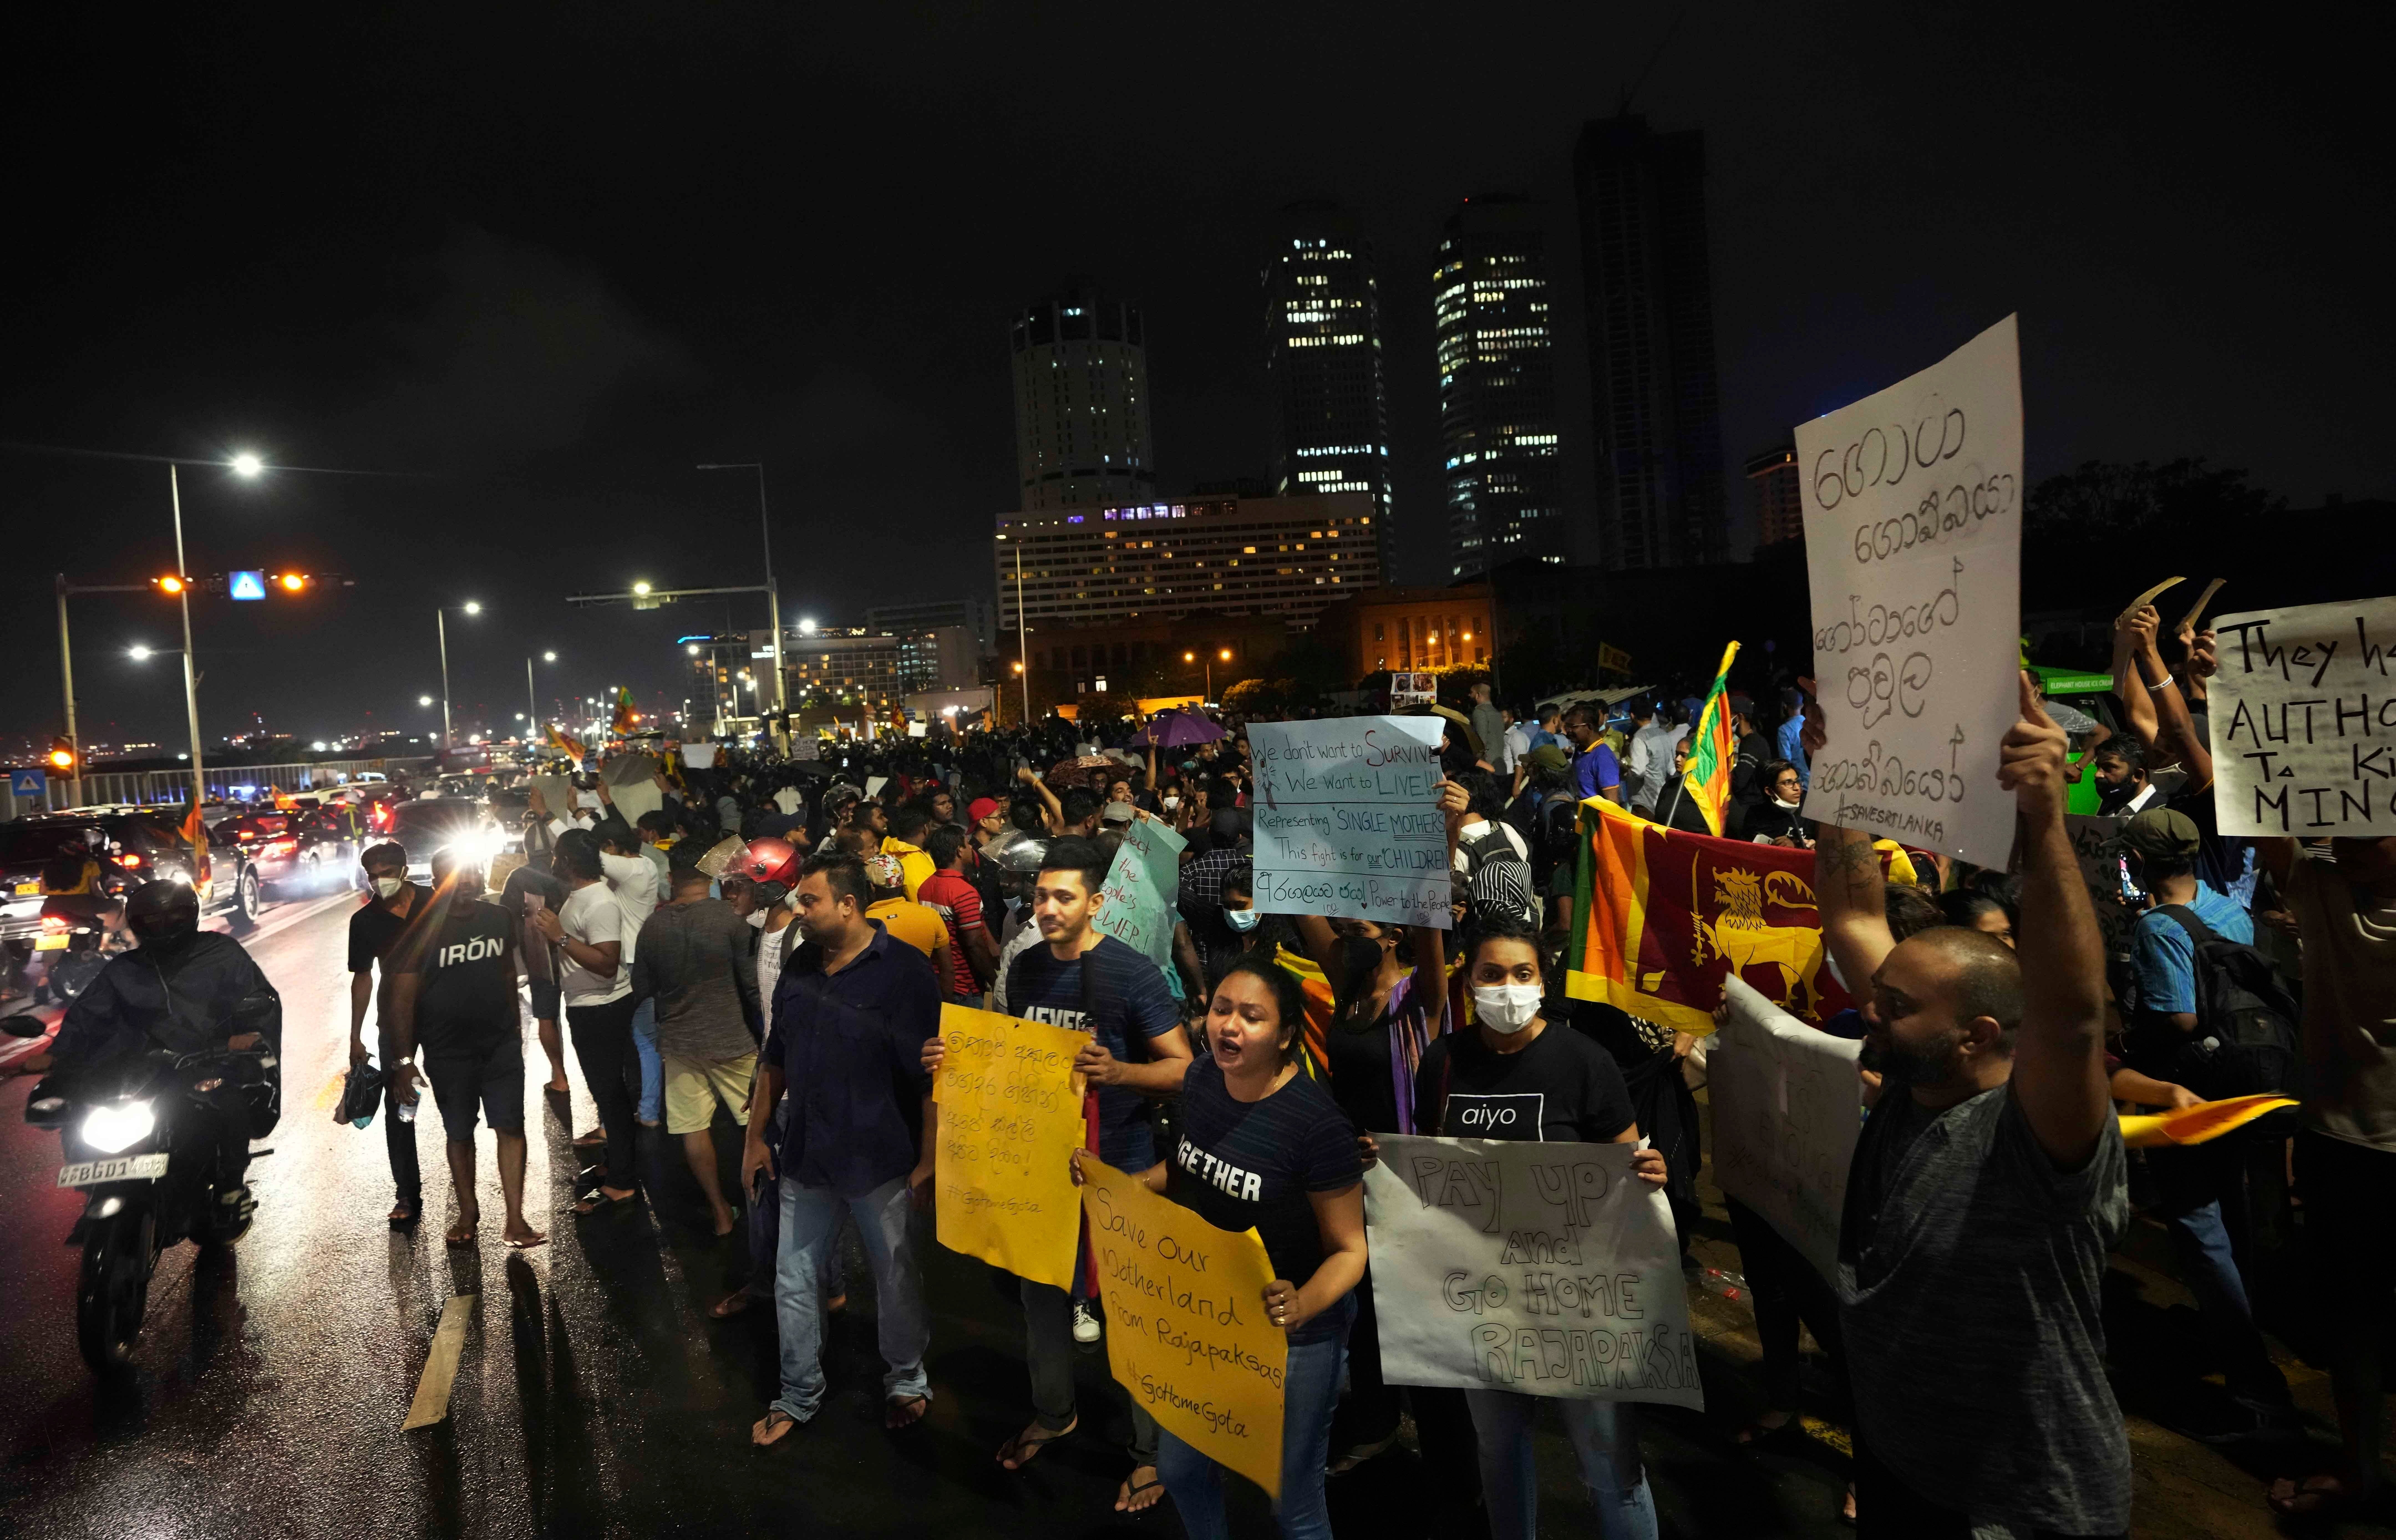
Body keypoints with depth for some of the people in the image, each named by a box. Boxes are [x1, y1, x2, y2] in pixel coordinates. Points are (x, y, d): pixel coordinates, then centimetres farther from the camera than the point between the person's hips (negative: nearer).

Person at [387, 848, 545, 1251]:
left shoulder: (498, 919, 1)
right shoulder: (420, 931, -12)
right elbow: (403, 998, -12)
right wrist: (403, 1060, -16)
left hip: (502, 1044, 2)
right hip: (448, 1052, -2)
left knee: (510, 1127, -3)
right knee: (459, 1134, 12)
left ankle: (515, 1218, 2)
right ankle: (468, 1213, 30)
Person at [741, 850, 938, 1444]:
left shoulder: (904, 971, -15)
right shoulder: (799, 968, 4)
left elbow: (931, 1074, -15)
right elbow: (775, 1061, 14)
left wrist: (928, 1160, -15)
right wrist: (756, 1137, 14)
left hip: (881, 1161, -5)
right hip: (805, 1156, 6)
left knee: (897, 1280, 11)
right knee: (794, 1281, 13)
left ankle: (907, 1383, 34)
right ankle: (798, 1396, 32)